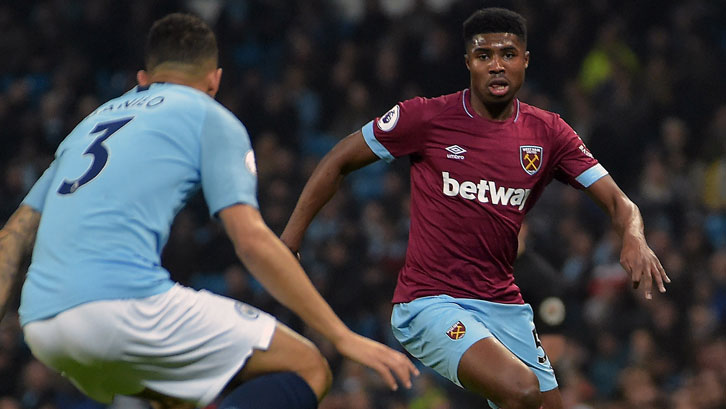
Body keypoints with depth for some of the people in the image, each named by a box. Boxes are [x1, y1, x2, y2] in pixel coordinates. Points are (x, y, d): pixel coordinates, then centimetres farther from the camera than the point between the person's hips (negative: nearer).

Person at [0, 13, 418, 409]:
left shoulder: (94, 120, 29)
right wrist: (343, 336, -1)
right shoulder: (211, 118, 10)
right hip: (125, 303, -7)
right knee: (307, 370, 0)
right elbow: (252, 239, -2)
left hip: (41, 326, 7)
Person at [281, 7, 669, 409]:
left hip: (505, 308, 6)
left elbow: (617, 202, 3)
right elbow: (338, 161, 3)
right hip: (429, 304, -6)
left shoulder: (548, 132, 4)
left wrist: (634, 239, -20)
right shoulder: (427, 117, -7)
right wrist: (289, 239, 0)